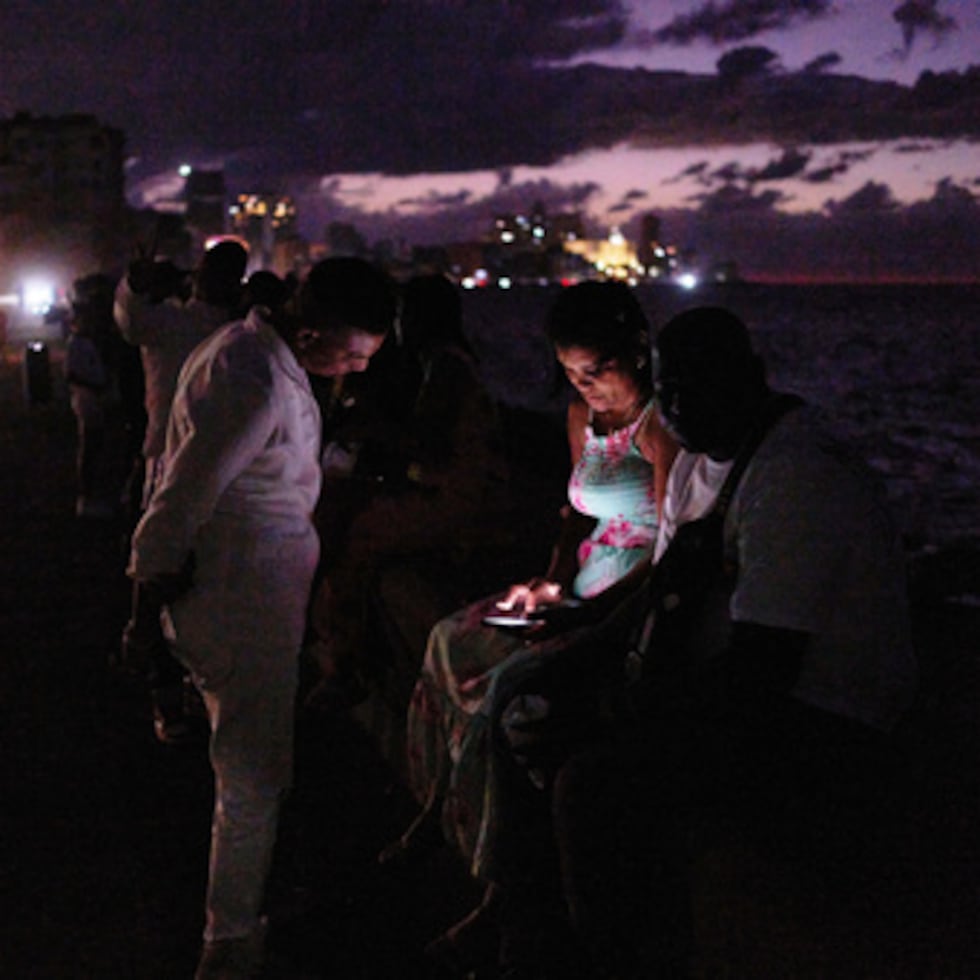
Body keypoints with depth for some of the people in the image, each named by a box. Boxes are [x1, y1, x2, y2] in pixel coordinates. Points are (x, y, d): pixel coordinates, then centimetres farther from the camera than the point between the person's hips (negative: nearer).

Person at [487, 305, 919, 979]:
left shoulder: (795, 478, -21)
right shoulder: (700, 457, 11)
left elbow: (764, 669, -26)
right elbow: (662, 590, 20)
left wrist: (633, 710, -17)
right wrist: (583, 665, 3)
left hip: (825, 740, -11)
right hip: (723, 688, 11)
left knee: (598, 781, -33)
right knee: (523, 712, 12)